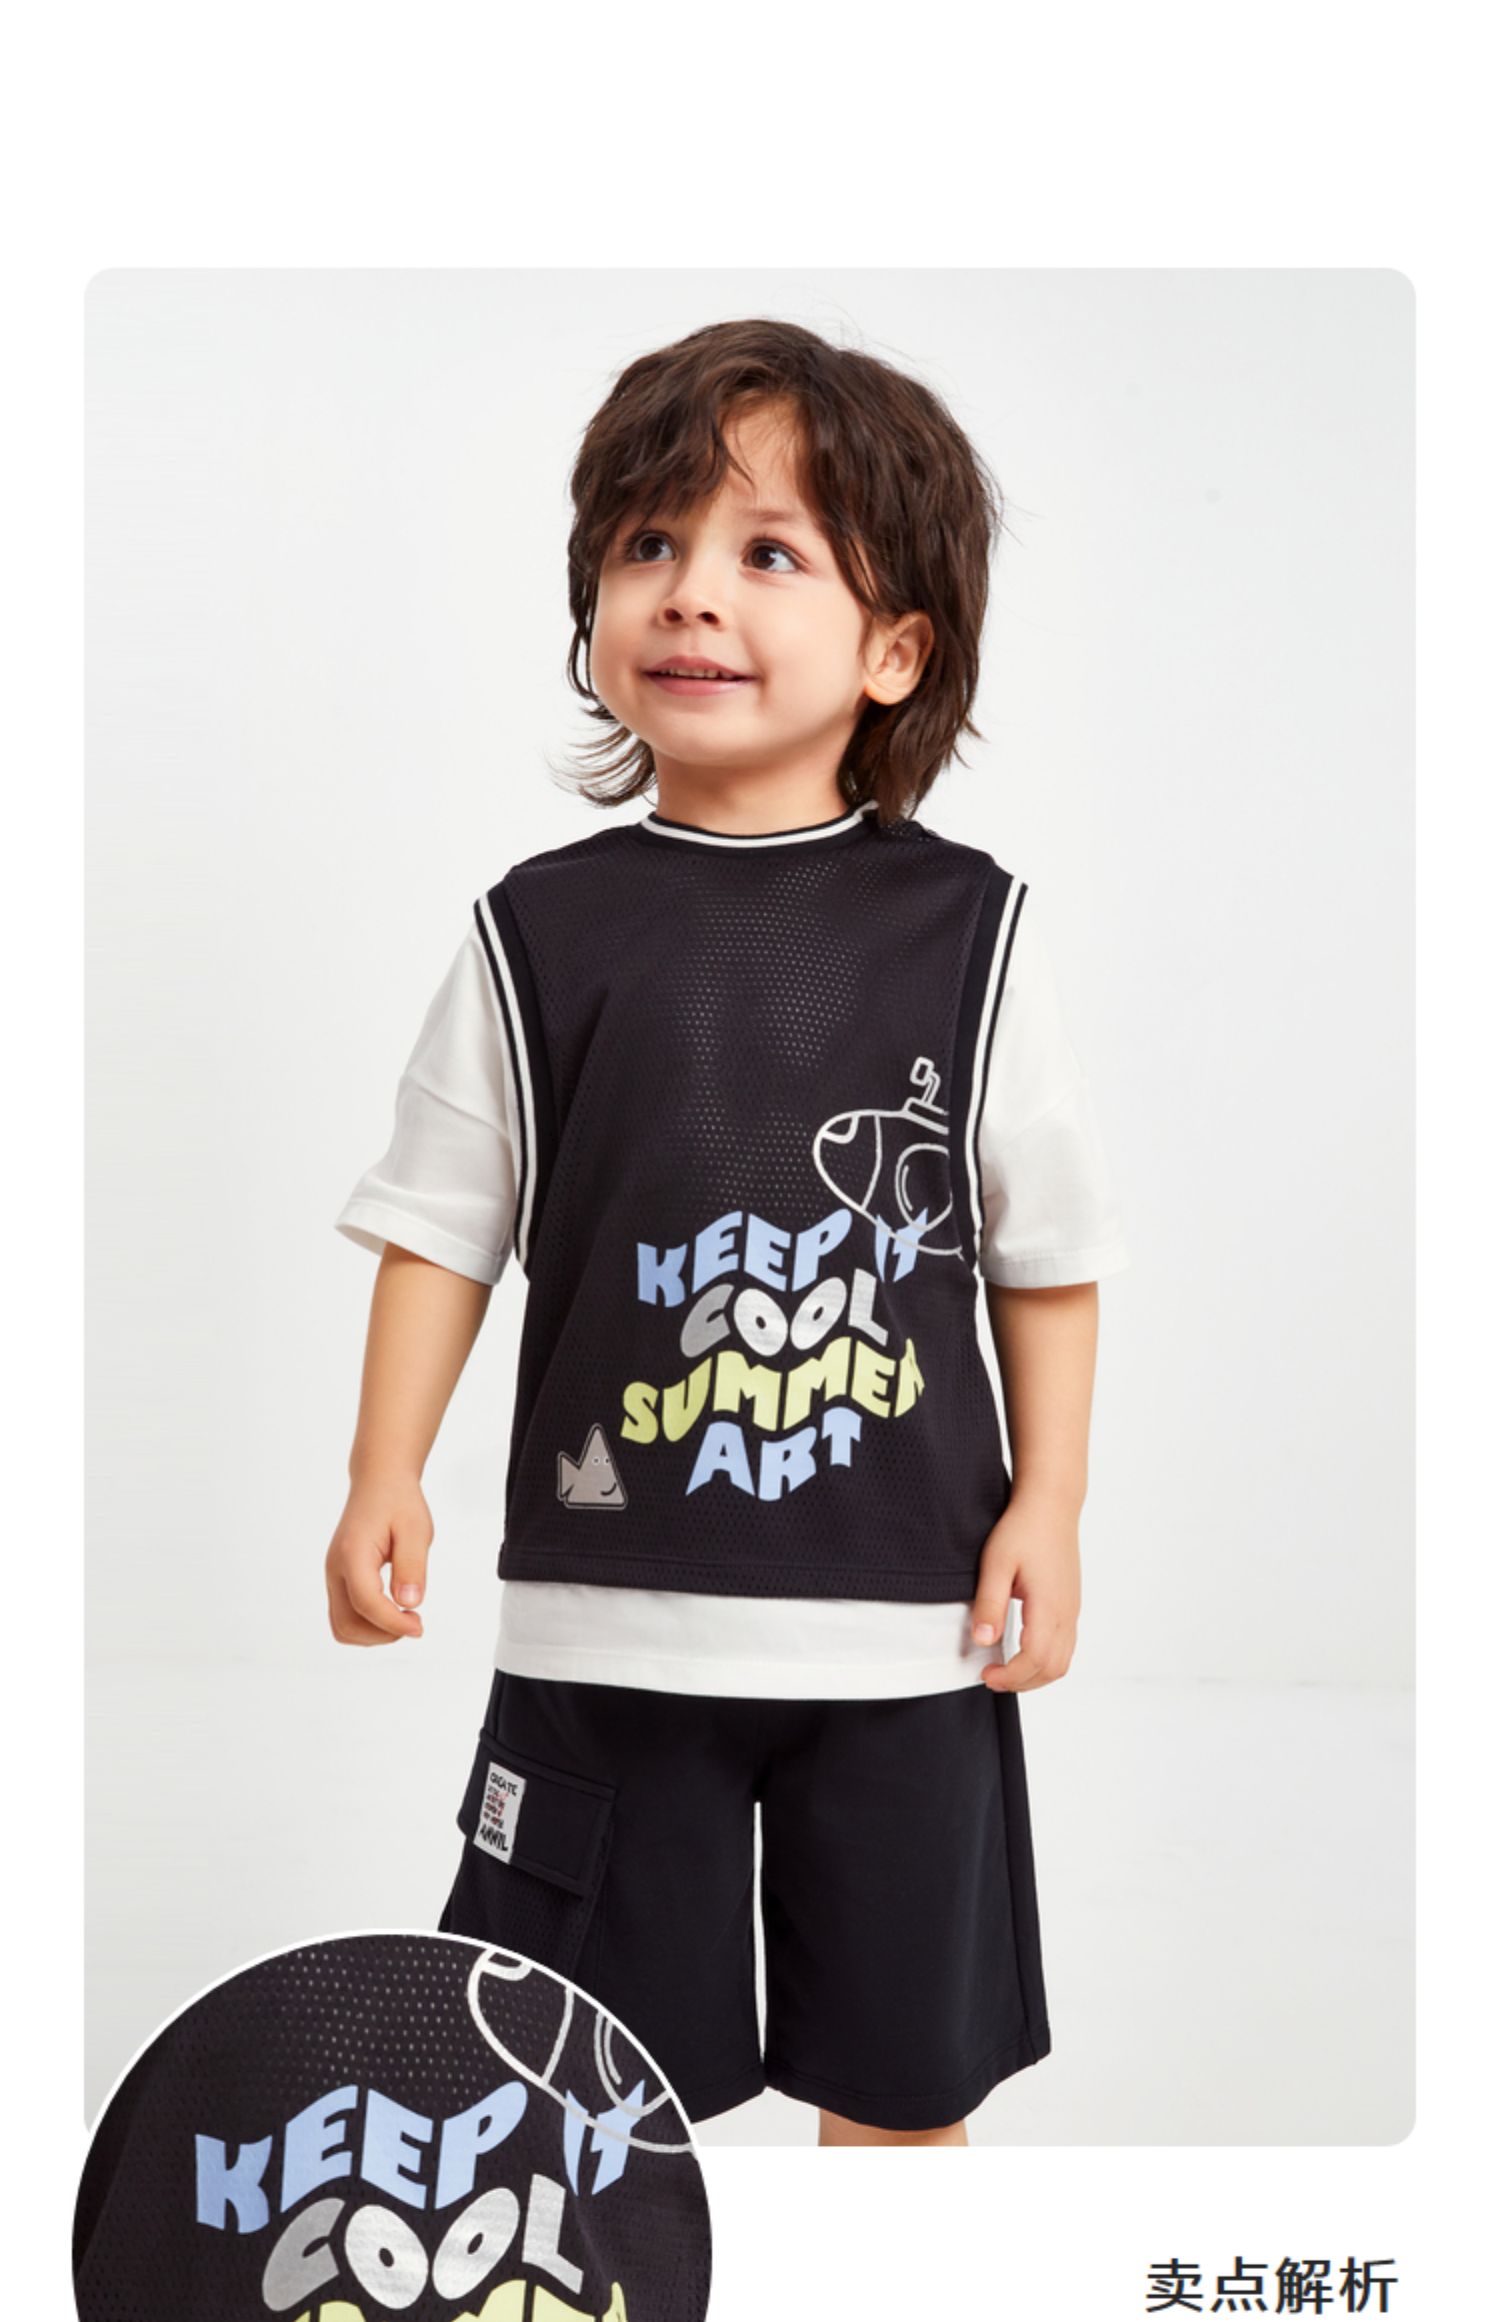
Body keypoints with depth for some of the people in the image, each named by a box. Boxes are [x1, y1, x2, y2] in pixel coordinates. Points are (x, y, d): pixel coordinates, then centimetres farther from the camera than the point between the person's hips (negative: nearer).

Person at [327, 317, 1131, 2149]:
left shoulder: (967, 927, -2)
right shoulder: (539, 931, -2)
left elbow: (1049, 1249, 4)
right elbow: (440, 1223, 4)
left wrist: (1048, 1502, 0)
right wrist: (386, 1479, -3)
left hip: (907, 1613, 1)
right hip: (607, 1612, 0)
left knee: (903, 2067, 15)